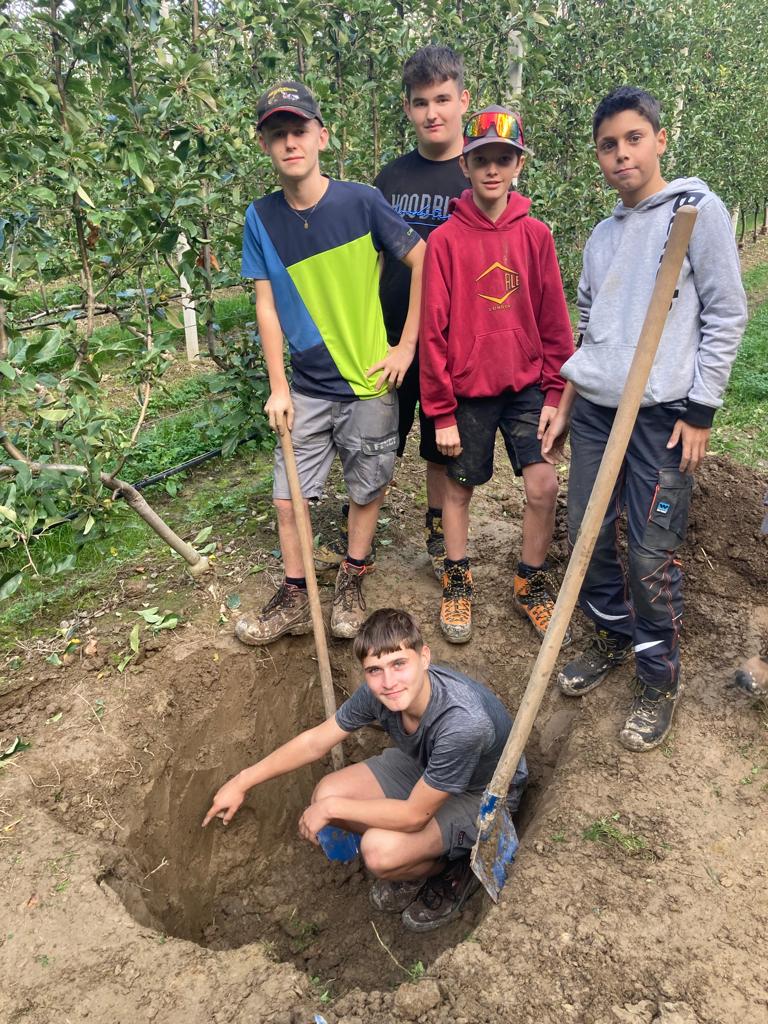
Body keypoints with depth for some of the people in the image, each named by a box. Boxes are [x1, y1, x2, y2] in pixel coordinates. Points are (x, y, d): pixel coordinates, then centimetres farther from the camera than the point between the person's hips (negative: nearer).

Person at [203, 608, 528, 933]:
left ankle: (451, 868, 5)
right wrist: (241, 782, -3)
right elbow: (315, 741, -7)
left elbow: (415, 815, -30)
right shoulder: (379, 691, -23)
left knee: (379, 851, -27)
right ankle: (412, 858, 11)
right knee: (326, 794, -11)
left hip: (482, 794, -6)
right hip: (422, 765, 6)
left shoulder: (464, 723, -42)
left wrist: (332, 808, -22)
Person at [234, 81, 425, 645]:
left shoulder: (361, 201, -10)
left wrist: (406, 346, -8)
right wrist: (278, 386, -2)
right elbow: (267, 305, 1)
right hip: (306, 386, 3)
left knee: (367, 490, 10)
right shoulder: (262, 219, -1)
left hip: (369, 381, -2)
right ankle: (295, 598, 24)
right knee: (287, 495, 6)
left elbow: (423, 262, -6)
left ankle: (352, 583, 33)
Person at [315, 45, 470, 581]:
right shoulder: (391, 177, 6)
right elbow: (373, 258, 11)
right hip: (390, 337, 2)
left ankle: (439, 533, 30)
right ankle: (354, 534, 24)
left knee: (444, 448, 10)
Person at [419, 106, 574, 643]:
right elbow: (433, 331, -7)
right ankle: (457, 579, 31)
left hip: (527, 386, 2)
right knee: (459, 486, 10)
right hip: (468, 389, -2)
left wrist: (555, 391, 0)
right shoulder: (445, 240, -7)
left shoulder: (536, 234, 1)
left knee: (544, 485, -4)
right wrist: (441, 412, -7)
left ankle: (532, 582, 19)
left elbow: (554, 321, 4)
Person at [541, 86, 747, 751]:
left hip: (664, 415, -6)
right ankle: (613, 638, 31)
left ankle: (660, 678, 15)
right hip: (595, 410, 6)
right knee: (588, 536, 9)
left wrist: (700, 411, -10)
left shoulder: (698, 211, -1)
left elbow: (726, 315, -4)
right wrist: (565, 408, 16)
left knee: (653, 556, -4)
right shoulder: (602, 235, 17)